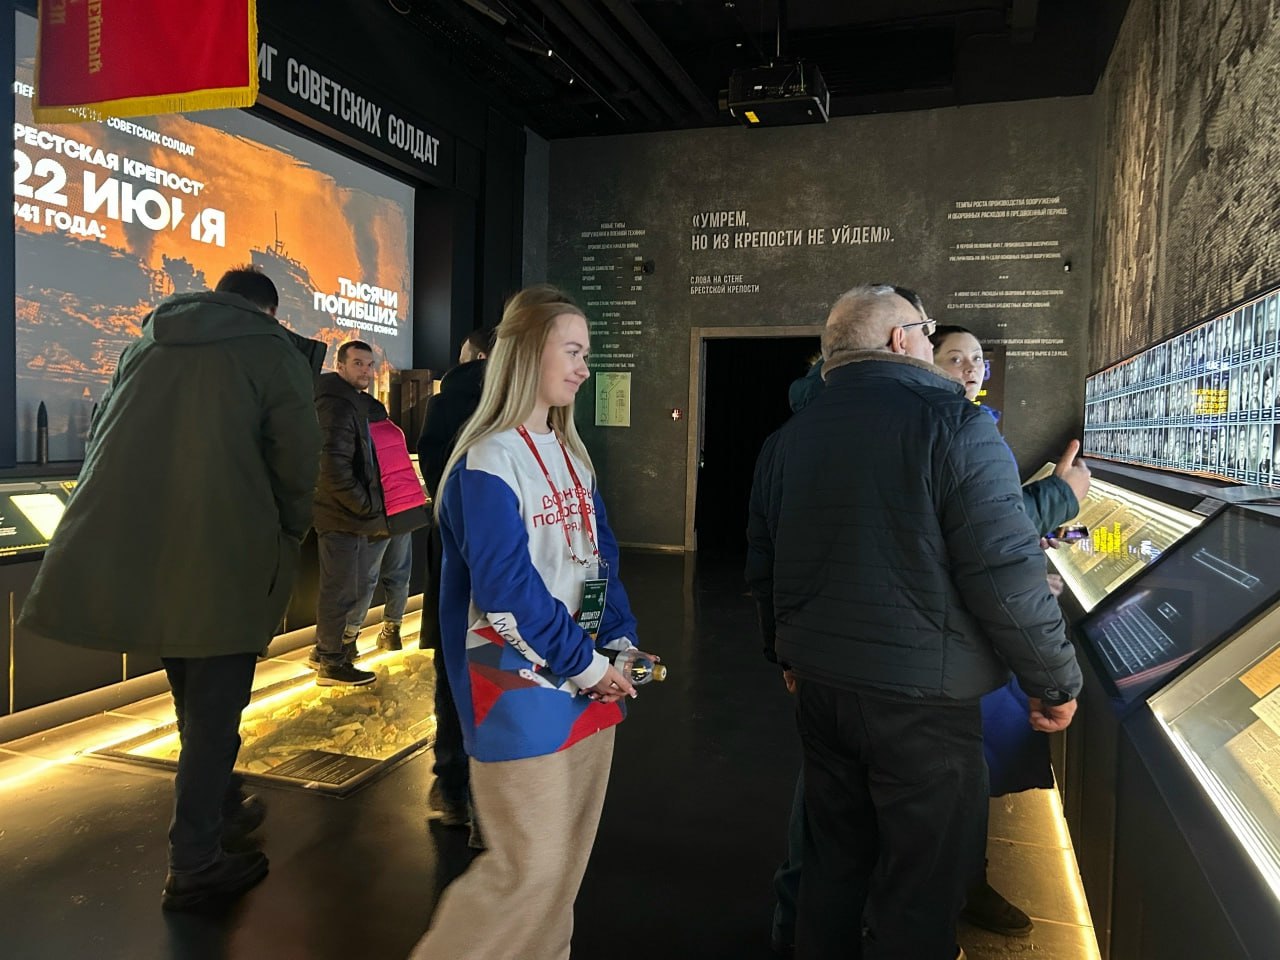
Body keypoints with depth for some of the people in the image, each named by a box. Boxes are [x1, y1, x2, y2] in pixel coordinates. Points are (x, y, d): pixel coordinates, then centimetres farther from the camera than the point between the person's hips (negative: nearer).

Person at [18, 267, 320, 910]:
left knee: (194, 699, 24)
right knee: (214, 707, 6)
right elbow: (299, 459, -8)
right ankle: (193, 866, 15)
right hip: (224, 560, -6)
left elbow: (100, 440, 19)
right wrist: (289, 533, 8)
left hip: (131, 556, 6)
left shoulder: (144, 344, 16)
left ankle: (219, 808, 42)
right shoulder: (273, 352, -1)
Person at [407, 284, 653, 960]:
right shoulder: (488, 460, -14)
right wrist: (583, 665, -15)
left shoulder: (571, 454, 12)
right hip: (521, 689, -8)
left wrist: (620, 642, 1)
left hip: (590, 679, 8)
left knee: (570, 857, 16)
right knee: (531, 865, -2)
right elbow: (505, 587, -20)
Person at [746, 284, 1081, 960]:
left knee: (834, 861, 22)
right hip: (922, 697, -6)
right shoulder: (953, 423, -14)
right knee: (918, 892, 11)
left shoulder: (787, 439, 5)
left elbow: (762, 568, 12)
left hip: (819, 685, 6)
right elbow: (1007, 577, -18)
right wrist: (1056, 684, -4)